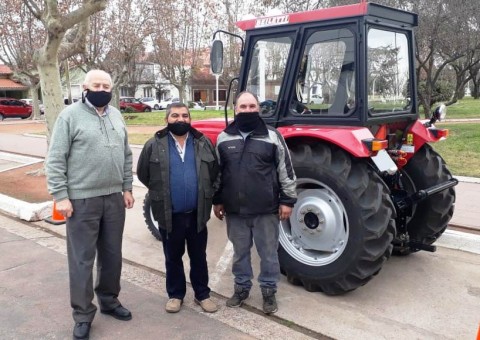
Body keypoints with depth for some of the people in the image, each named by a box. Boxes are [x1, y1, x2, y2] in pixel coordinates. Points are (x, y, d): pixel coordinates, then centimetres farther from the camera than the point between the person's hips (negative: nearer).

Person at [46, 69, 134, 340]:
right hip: (82, 199, -5)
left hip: (114, 197, 5)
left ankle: (109, 301, 32)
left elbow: (126, 155, 15)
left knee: (112, 254, 15)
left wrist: (127, 188, 10)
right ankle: (83, 315, 16)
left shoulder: (116, 116, 10)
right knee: (82, 259, 3)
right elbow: (55, 159, -9)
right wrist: (60, 196, -14)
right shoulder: (70, 115, -7)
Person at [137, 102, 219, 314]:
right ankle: (175, 295, 31)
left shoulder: (203, 143, 1)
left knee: (198, 256, 14)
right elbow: (143, 174, 5)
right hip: (169, 214, -1)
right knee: (173, 257, 14)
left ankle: (202, 294, 29)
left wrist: (203, 191, 10)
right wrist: (161, 191, 9)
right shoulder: (154, 145, -5)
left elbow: (214, 171, 12)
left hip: (197, 213, 1)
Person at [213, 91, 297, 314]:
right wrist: (217, 200, 10)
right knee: (240, 251, 16)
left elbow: (286, 171, -2)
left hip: (266, 209, -2)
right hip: (235, 209, 2)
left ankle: (269, 290, 27)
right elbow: (216, 172, 10)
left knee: (268, 252, 10)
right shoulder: (223, 138, 3)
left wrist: (287, 200, -4)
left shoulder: (272, 137, -4)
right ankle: (241, 287, 34)